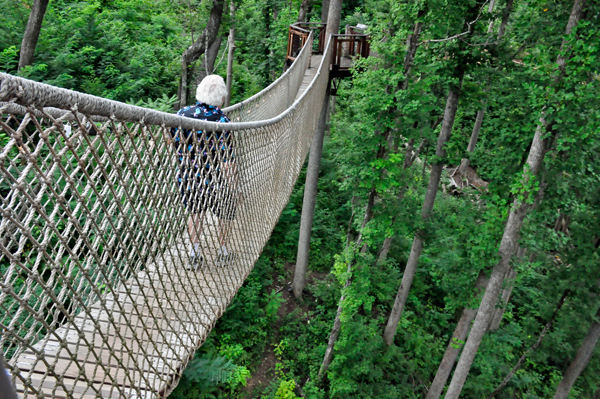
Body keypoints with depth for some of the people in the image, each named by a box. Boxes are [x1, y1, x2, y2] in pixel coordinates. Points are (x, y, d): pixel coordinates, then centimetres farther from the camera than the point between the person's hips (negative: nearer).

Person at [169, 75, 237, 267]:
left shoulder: (182, 114, -7)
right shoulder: (221, 120, -22)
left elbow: (175, 143, 5)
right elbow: (226, 162, -22)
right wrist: (233, 186, -12)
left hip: (187, 177, 4)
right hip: (215, 181, -4)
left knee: (195, 213, 26)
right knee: (225, 214, 21)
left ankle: (194, 253, 30)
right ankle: (223, 252, 35)